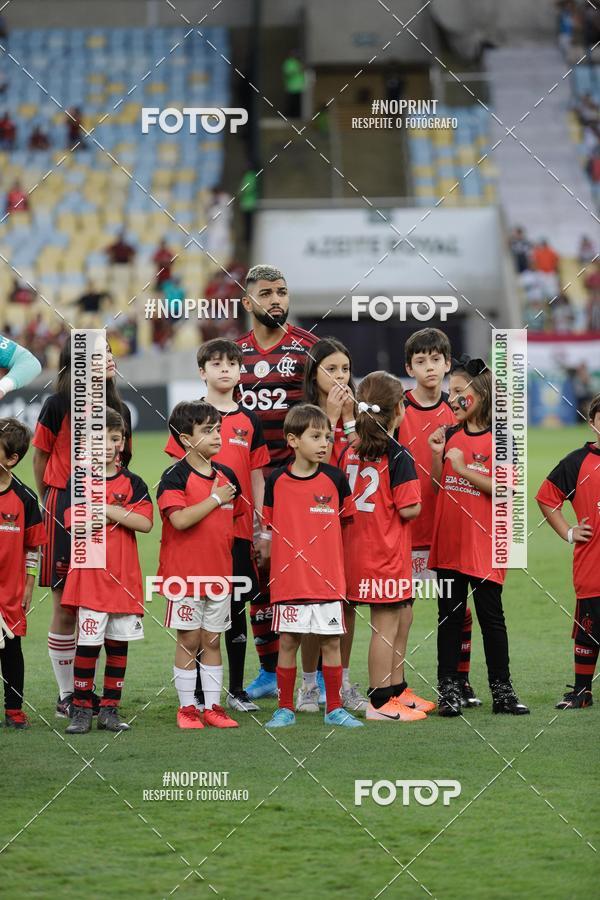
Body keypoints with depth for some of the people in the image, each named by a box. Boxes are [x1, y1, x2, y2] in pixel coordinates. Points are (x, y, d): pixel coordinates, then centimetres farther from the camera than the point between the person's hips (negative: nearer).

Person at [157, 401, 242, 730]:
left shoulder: (226, 476, 8)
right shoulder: (175, 477, -11)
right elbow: (180, 519, -25)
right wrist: (215, 498, -19)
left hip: (219, 572, 5)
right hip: (185, 572, -5)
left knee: (213, 640, 9)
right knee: (189, 640, 1)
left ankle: (213, 706, 13)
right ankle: (187, 708, 9)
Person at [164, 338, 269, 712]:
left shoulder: (250, 421, 9)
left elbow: (256, 475, 11)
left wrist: (260, 526, 7)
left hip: (239, 527, 3)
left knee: (237, 605, 6)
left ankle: (237, 689, 15)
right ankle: (199, 692, 7)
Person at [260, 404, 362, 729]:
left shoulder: (335, 478, 1)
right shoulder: (277, 481, 0)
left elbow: (347, 522, 8)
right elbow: (269, 526, 11)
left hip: (328, 579, 0)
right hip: (288, 578, 0)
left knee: (331, 642, 4)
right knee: (288, 641, 4)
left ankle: (334, 708, 13)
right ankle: (285, 708, 13)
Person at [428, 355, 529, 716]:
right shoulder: (450, 436, 8)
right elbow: (438, 486, 13)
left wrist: (463, 468, -20)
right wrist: (437, 456, -3)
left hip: (483, 543, -5)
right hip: (449, 541, 5)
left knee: (491, 615, 2)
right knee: (449, 616, 8)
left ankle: (502, 690, 9)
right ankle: (448, 689, 12)